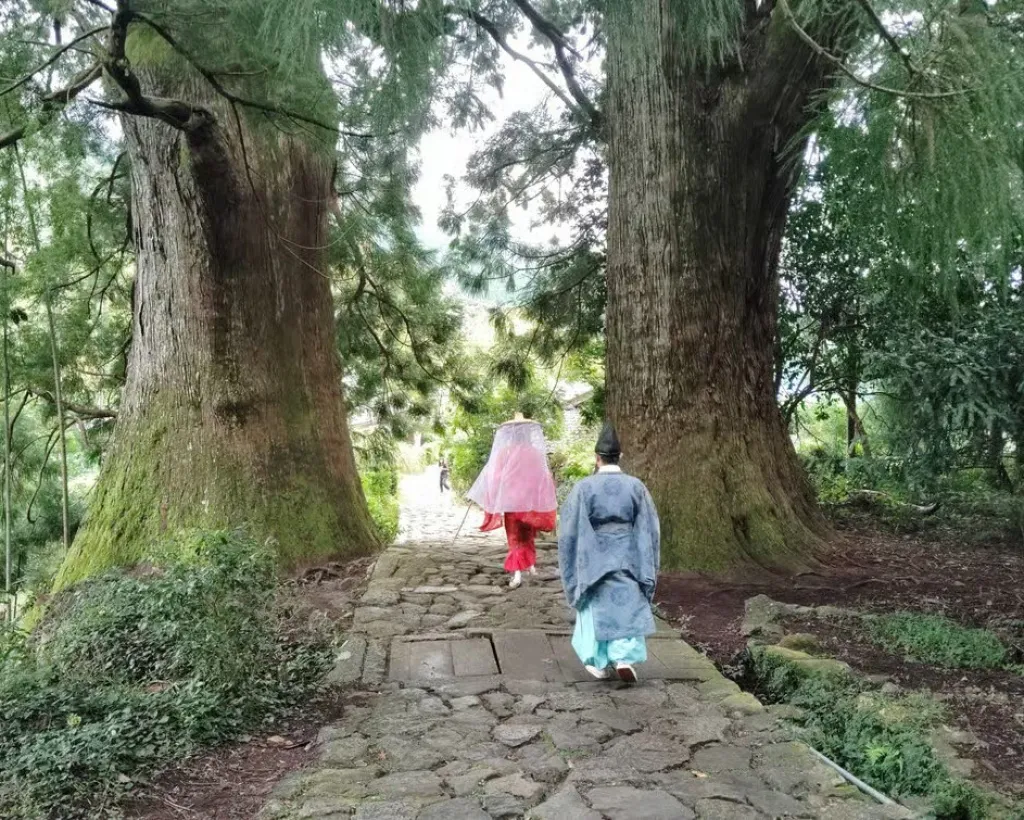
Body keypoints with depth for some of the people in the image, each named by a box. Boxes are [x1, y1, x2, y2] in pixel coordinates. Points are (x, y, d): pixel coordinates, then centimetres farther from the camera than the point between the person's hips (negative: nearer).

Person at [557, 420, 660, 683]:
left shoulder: (584, 488, -11)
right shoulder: (635, 486, -6)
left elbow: (570, 529, -8)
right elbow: (648, 528, -1)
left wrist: (574, 565, 4)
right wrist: (648, 567, 8)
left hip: (594, 559, 0)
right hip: (626, 559, 1)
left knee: (597, 609, 13)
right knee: (628, 607, 9)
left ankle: (600, 664, 20)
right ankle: (624, 658, -7)